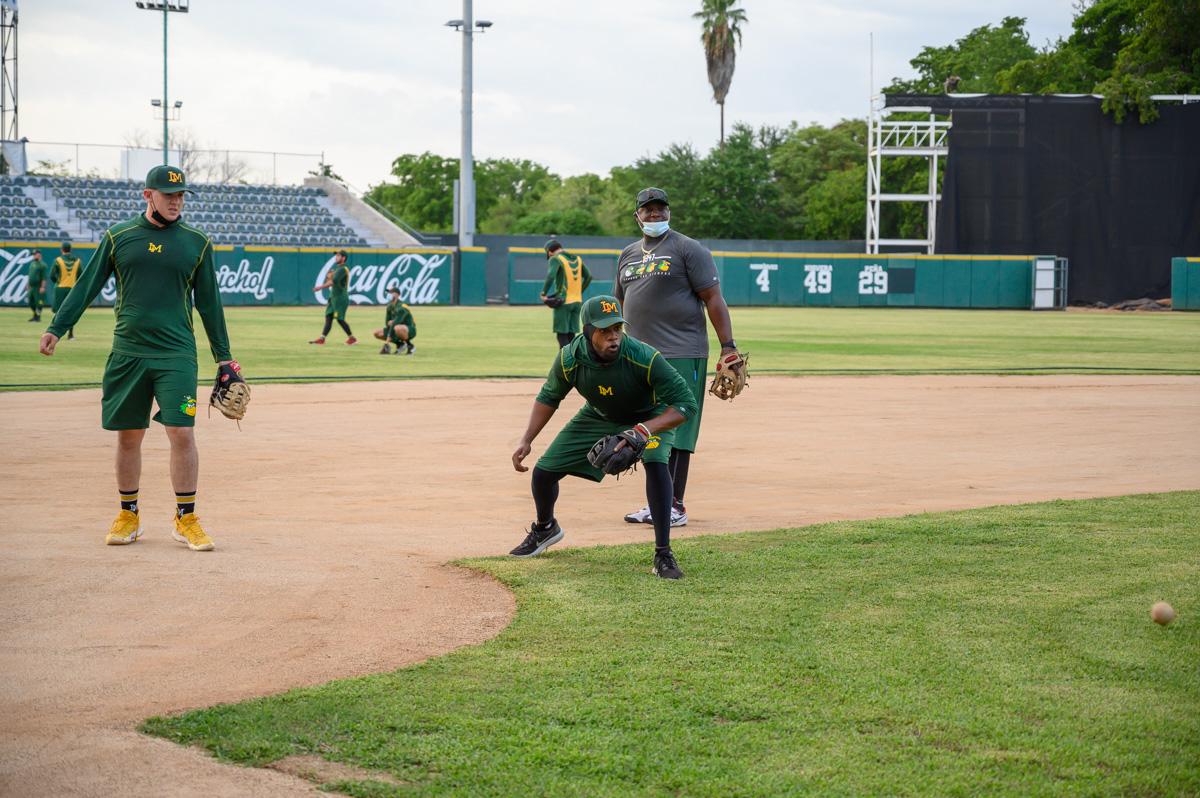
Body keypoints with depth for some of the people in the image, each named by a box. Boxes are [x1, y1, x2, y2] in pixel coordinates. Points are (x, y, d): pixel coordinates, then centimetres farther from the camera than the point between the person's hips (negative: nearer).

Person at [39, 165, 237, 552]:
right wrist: (56, 328, -4)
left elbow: (209, 302, 9)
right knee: (128, 435, 7)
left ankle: (186, 519, 0)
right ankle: (128, 515, 20)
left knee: (182, 433, -9)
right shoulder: (118, 237, 5)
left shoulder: (197, 243, 5)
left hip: (176, 354, -1)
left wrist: (224, 357, 9)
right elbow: (87, 285, 5)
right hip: (127, 353, 1)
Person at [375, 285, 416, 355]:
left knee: (397, 328, -42)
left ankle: (410, 346, -16)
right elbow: (387, 323, 9)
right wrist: (390, 323, -19)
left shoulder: (401, 308, -23)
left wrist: (387, 342, -30)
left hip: (410, 330, -8)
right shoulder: (390, 306, 4)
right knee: (377, 333, -1)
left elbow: (395, 323, -28)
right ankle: (400, 344, 8)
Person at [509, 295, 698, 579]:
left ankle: (663, 555, -26)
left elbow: (686, 404, -34)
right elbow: (549, 397, -5)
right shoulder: (570, 359, -27)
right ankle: (545, 528, 36)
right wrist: (526, 440, -14)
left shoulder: (644, 358, -38)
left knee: (656, 463, -34)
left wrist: (644, 430, -47)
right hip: (598, 417, 4)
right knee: (543, 472, 0)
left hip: (650, 416, -4)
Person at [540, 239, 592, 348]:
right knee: (571, 335, 10)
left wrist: (543, 294, -15)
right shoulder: (577, 258, 14)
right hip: (577, 301, 6)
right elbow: (588, 276, 15)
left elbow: (551, 276, -22)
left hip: (563, 302, -6)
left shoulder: (556, 259, -7)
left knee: (561, 335, -3)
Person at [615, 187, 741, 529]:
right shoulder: (628, 255, 17)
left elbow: (713, 299, -7)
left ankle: (675, 507, -6)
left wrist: (728, 347, -14)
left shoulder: (688, 249, -3)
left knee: (675, 428, -8)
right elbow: (618, 306, 24)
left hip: (681, 356, -7)